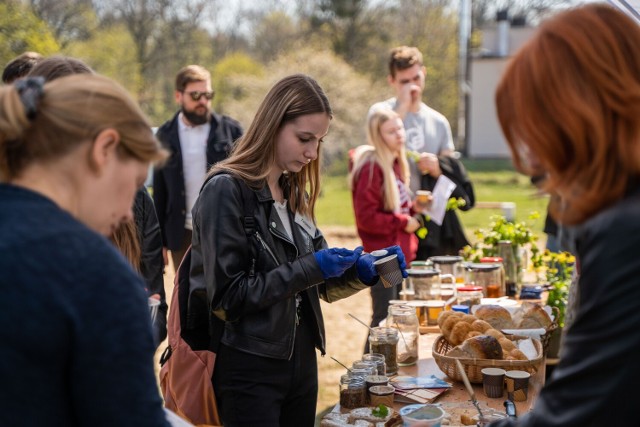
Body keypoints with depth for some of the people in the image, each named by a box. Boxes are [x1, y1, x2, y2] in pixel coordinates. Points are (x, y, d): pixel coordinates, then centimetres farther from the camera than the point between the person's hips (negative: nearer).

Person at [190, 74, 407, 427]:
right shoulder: (226, 190, -13)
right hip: (249, 369, -7)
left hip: (301, 361, 7)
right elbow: (227, 298, -18)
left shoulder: (295, 194, 10)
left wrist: (361, 269, -5)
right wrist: (310, 268, -20)